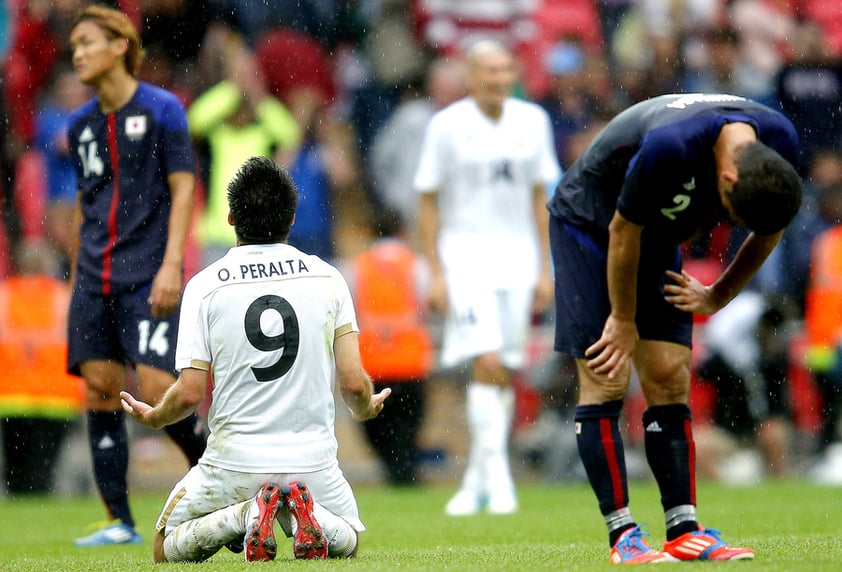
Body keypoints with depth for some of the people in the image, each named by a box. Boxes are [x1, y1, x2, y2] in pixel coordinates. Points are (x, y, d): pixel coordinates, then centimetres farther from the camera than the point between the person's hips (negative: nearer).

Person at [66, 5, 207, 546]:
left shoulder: (162, 110, -4)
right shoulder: (82, 124, 12)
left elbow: (183, 188, -7)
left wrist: (171, 264, -16)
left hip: (148, 277, -6)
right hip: (94, 277, 6)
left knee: (157, 389, -14)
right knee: (101, 391, -1)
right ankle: (120, 522, 3)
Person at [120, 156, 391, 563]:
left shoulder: (204, 286, -4)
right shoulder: (327, 278, 0)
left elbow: (190, 393, -8)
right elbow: (354, 383, -3)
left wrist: (154, 418, 14)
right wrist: (365, 410, 22)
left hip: (234, 460, -1)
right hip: (312, 459, 1)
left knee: (167, 550, 19)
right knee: (346, 542, 28)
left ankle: (246, 514, -11)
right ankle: (305, 513, -8)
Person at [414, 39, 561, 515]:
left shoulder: (532, 121, 5)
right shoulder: (447, 126, -5)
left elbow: (540, 196, 11)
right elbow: (428, 202, -1)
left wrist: (545, 268, 7)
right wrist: (436, 274, -7)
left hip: (517, 255, 4)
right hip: (465, 254, -4)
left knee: (506, 373, 4)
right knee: (487, 363, -17)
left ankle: (476, 481, 15)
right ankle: (497, 476, -15)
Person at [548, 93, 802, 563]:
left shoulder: (779, 144, -20)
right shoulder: (669, 146, -40)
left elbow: (769, 230, 2)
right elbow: (622, 232, -24)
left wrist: (718, 297, 4)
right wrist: (624, 321, -12)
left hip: (660, 235, 6)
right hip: (588, 223, -6)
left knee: (670, 380, -1)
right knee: (606, 381, -11)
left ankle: (685, 530, -2)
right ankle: (623, 535, -9)